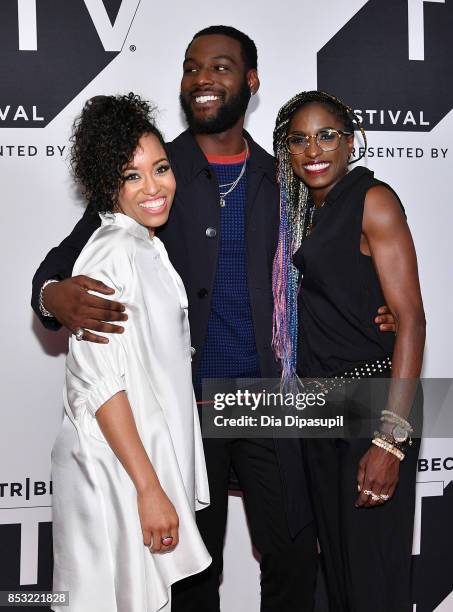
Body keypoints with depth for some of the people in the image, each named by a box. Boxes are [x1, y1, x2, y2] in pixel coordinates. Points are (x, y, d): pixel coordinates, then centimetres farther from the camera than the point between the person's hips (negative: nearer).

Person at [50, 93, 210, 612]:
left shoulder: (144, 246, 11)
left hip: (152, 456, 9)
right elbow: (101, 384, -24)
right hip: (118, 470, -9)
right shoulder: (112, 253, -19)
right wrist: (149, 489, -23)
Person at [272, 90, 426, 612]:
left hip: (371, 403, -7)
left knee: (374, 566, 0)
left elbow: (410, 319, -17)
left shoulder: (373, 201, -10)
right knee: (335, 554, 17)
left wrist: (390, 439, -23)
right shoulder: (302, 212, 13)